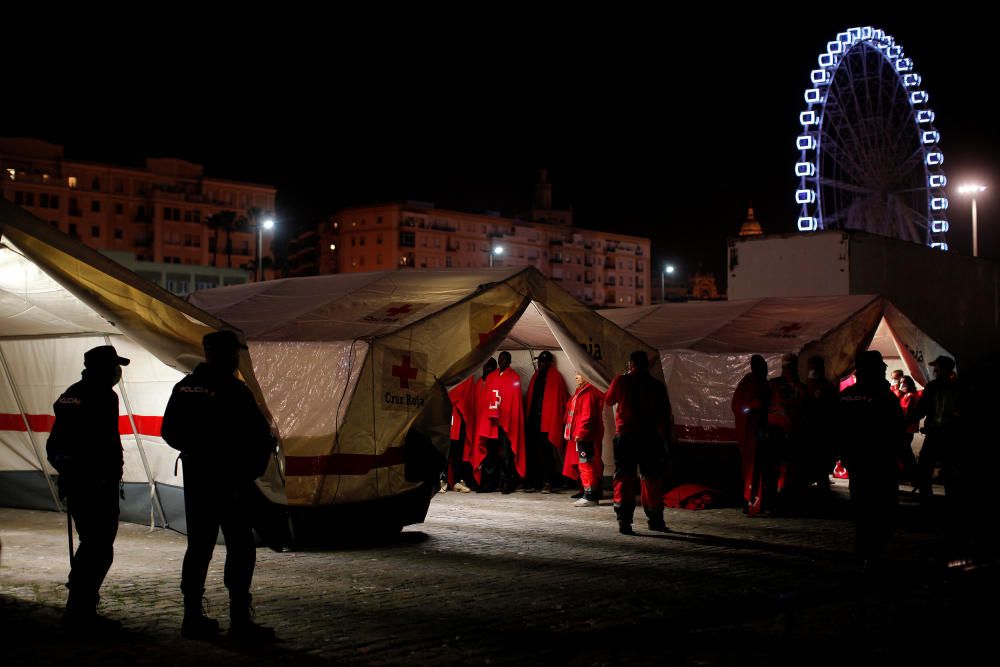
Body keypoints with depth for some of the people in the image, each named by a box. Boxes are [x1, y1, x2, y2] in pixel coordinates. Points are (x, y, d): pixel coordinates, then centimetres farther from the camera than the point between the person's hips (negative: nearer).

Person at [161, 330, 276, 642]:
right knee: (240, 548, -1)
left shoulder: (185, 387, 6)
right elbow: (261, 436, -17)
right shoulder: (232, 390, -16)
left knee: (198, 546, 14)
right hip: (228, 480, -7)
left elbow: (169, 432, 15)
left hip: (195, 477, 7)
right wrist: (253, 470, -2)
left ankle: (193, 617, 16)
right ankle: (240, 621, -3)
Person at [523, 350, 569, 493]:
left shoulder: (555, 377, 0)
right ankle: (531, 482, 10)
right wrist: (528, 416, 8)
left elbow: (559, 400, -6)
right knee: (532, 452, 5)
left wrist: (555, 420, -13)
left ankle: (547, 483, -2)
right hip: (533, 420, 6)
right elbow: (529, 398, 17)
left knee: (546, 453, -6)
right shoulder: (536, 377, 18)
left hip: (547, 421, -6)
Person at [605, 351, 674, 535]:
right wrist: (668, 438, 8)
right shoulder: (657, 385, 0)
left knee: (624, 480, 2)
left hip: (625, 436, -1)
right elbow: (666, 414, 1)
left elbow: (608, 401, 14)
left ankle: (624, 521, -9)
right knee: (652, 479, 13)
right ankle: (655, 520, 21)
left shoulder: (621, 381, -4)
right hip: (650, 438, 1)